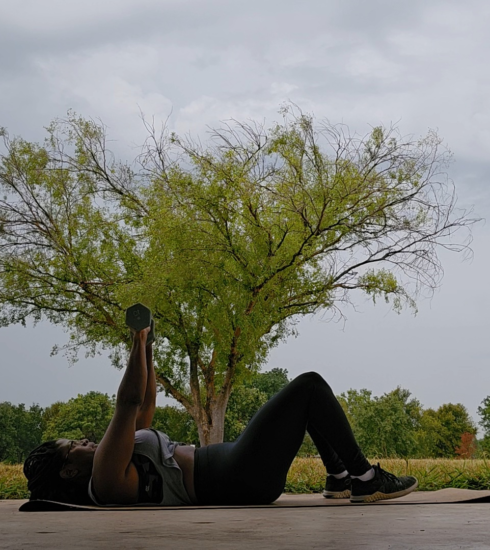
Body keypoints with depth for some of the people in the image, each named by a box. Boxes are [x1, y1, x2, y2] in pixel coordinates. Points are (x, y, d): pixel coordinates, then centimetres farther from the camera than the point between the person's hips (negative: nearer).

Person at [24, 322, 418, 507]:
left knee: (308, 392, 19)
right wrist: (137, 342, -14)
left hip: (236, 468, 11)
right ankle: (365, 479, -5)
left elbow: (145, 406, 25)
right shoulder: (106, 477, -13)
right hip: (241, 478, -11)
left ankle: (340, 477, 19)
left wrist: (148, 350, 20)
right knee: (309, 385, -10)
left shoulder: (114, 470, 18)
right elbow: (128, 402, -20)